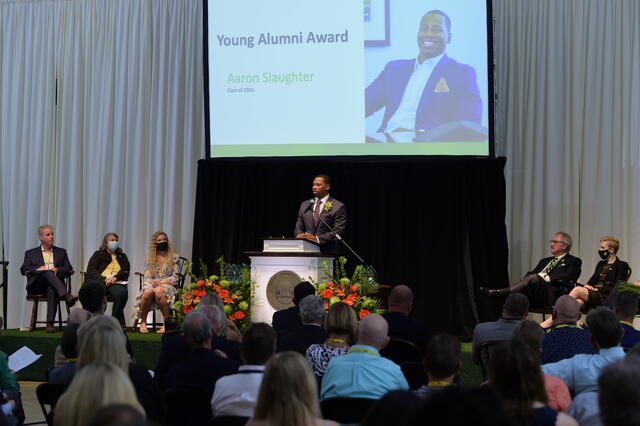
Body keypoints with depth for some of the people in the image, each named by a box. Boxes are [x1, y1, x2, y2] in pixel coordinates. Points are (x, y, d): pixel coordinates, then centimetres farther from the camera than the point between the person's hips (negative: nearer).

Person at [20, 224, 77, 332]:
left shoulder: (61, 252, 25)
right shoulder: (31, 253, 22)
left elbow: (69, 270, 15)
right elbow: (23, 270, 9)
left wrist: (57, 270, -5)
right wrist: (37, 269, -10)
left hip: (52, 285, 1)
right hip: (36, 286, -1)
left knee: (52, 290, -37)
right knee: (47, 272, -35)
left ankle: (50, 323, -44)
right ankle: (66, 296, -54)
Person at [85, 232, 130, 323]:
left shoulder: (122, 256, 30)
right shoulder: (98, 254, 23)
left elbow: (126, 270, 12)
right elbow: (90, 269, 6)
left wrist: (116, 277, -11)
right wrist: (104, 279, -12)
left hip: (116, 282, 1)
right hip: (99, 281, -1)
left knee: (122, 292, -36)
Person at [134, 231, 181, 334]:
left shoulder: (174, 257, 12)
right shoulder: (149, 258, 18)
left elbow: (175, 278, 3)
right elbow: (147, 277, 11)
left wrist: (161, 282, -11)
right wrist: (152, 282, -14)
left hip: (168, 286, -2)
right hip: (151, 284, 2)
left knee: (159, 291, -40)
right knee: (147, 292, -37)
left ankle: (167, 324, -36)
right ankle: (143, 322, -23)